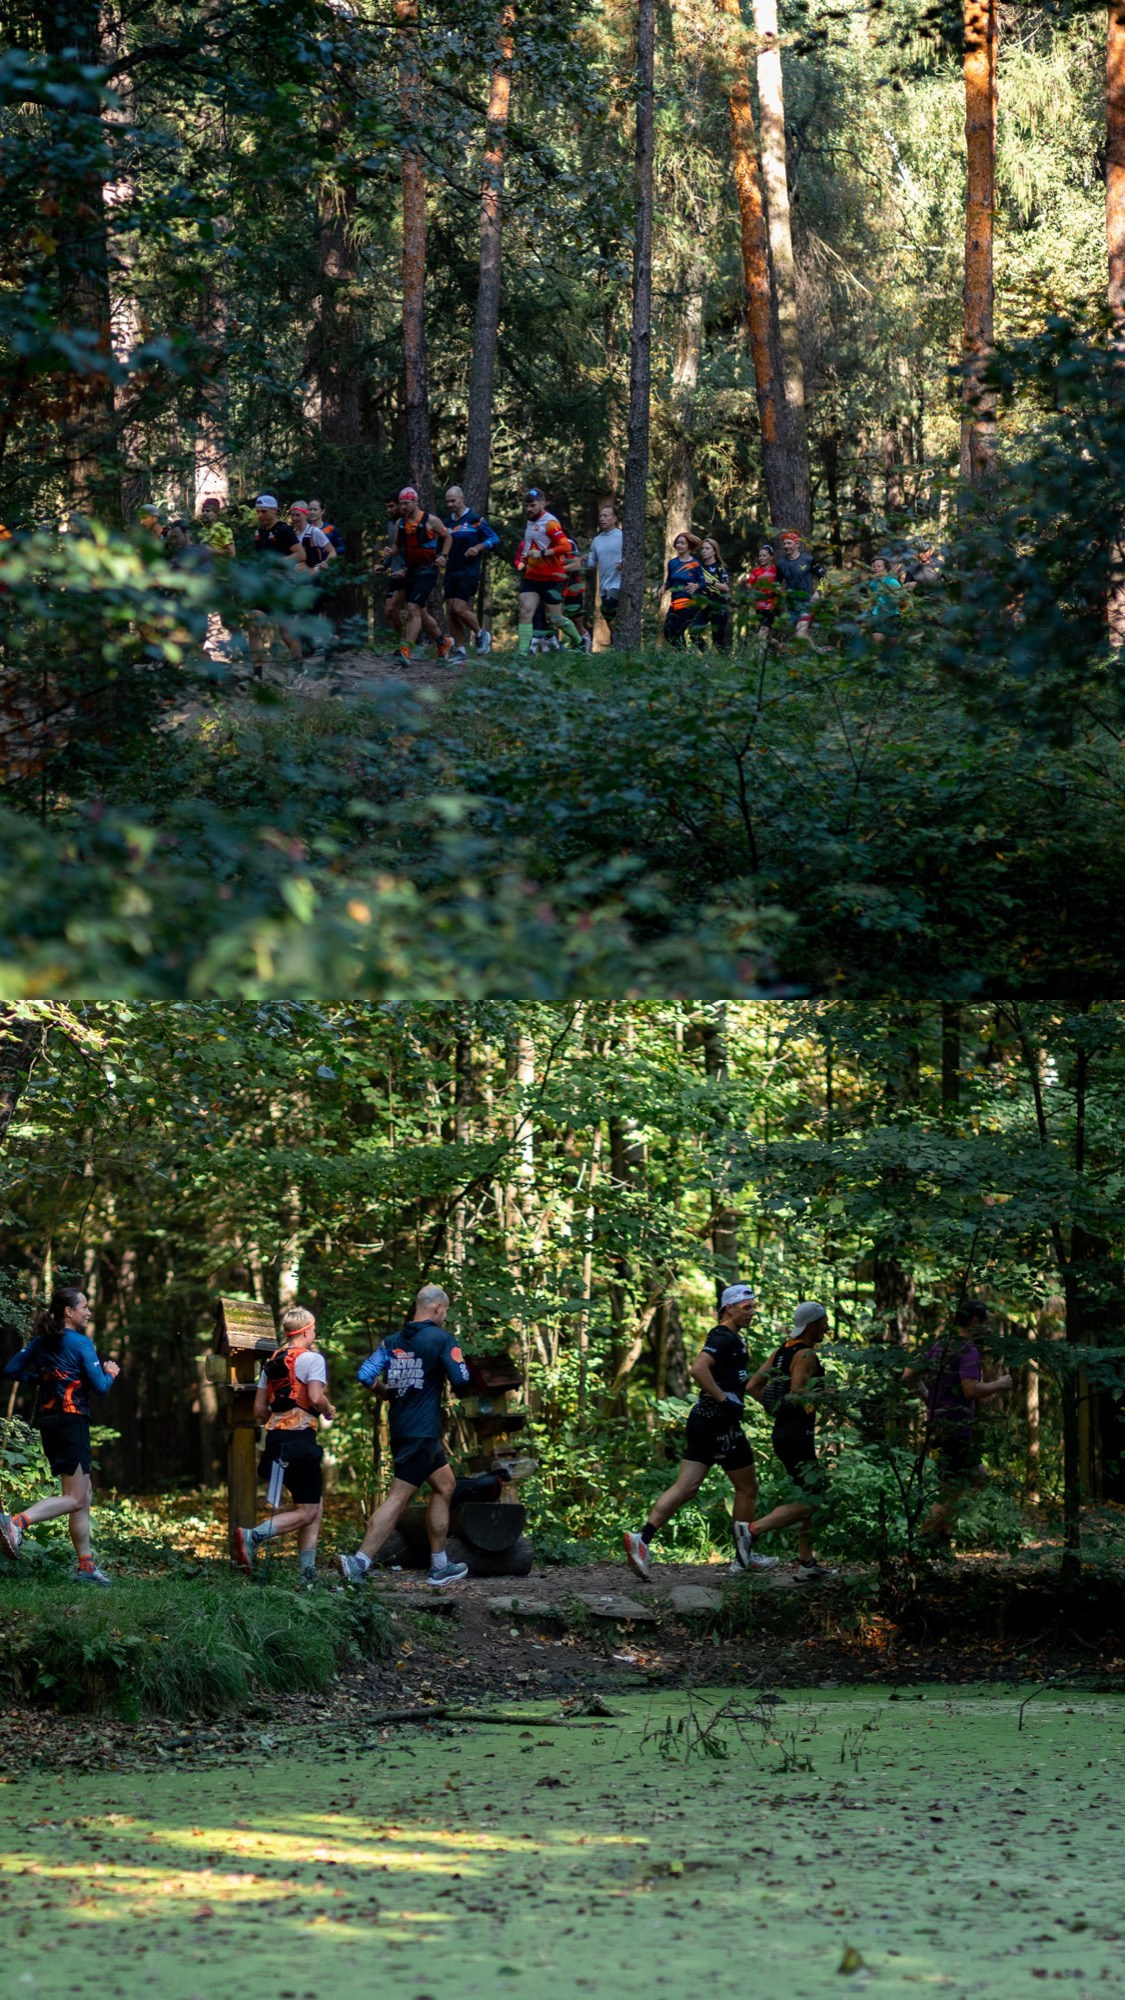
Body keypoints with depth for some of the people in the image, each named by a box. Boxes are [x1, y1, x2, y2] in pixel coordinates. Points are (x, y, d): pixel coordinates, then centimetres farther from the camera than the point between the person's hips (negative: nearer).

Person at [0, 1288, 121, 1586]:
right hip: (71, 1420, -8)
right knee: (74, 1499, -10)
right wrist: (111, 1373, 9)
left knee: (84, 1494, 14)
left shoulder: (41, 1341, 10)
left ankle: (87, 1565, 14)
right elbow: (100, 1387, -12)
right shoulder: (81, 1343, -10)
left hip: (47, 1422, 8)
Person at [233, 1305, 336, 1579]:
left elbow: (259, 1410, 15)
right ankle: (252, 1536, -23)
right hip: (300, 1438, -8)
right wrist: (329, 1412, 0)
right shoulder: (312, 1359, -6)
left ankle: (308, 1570, 10)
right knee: (307, 1512, -4)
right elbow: (316, 1398, -20)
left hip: (275, 1436, 8)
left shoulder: (272, 1362, 16)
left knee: (316, 1504, 18)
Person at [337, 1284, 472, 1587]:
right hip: (422, 1433, -8)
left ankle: (439, 1566, 24)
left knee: (445, 1484, 20)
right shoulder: (441, 1339, -10)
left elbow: (366, 1376, 0)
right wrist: (458, 1391, 9)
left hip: (400, 1426, 8)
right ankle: (359, 1561, -18)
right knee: (399, 1497, -10)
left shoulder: (393, 1342, 7)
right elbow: (460, 1381, -14)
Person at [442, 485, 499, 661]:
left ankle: (481, 635, 8)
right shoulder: (447, 522, 12)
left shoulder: (475, 519, -5)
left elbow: (494, 539, -6)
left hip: (469, 572, -6)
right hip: (451, 573, 6)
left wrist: (478, 547, -21)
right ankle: (460, 650, 8)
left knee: (459, 609, -16)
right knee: (450, 612, 1)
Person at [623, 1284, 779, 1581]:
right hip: (720, 1423, -9)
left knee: (685, 1488, 1)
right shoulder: (724, 1338, -13)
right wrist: (723, 1399, -23)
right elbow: (698, 1368, -28)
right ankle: (744, 1556, 17)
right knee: (747, 1487, 6)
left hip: (702, 1421, 9)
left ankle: (642, 1539, -11)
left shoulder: (731, 1338, 19)